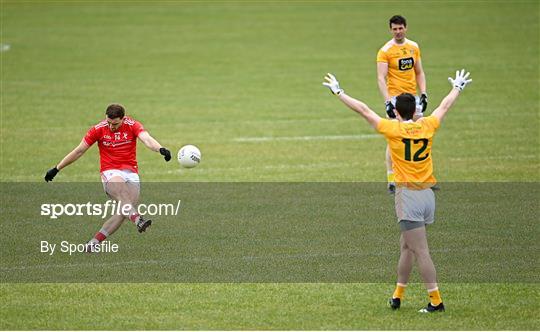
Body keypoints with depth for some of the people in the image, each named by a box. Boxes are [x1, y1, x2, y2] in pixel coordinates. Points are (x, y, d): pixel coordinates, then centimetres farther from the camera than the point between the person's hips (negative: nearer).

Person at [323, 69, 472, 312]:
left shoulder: (393, 129, -9)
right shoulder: (427, 126, 4)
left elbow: (363, 110, -2)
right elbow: (445, 106, 22)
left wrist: (338, 92, 7)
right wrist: (457, 87, 40)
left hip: (408, 196, -6)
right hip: (427, 194, 6)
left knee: (421, 251, -5)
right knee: (406, 247, 17)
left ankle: (436, 301, -7)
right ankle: (397, 296, 25)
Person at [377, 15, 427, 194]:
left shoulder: (414, 47, 10)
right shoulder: (385, 51, -8)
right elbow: (381, 78, -13)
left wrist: (423, 94, 5)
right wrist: (387, 101, -23)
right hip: (396, 98, -6)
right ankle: (392, 182, -4)